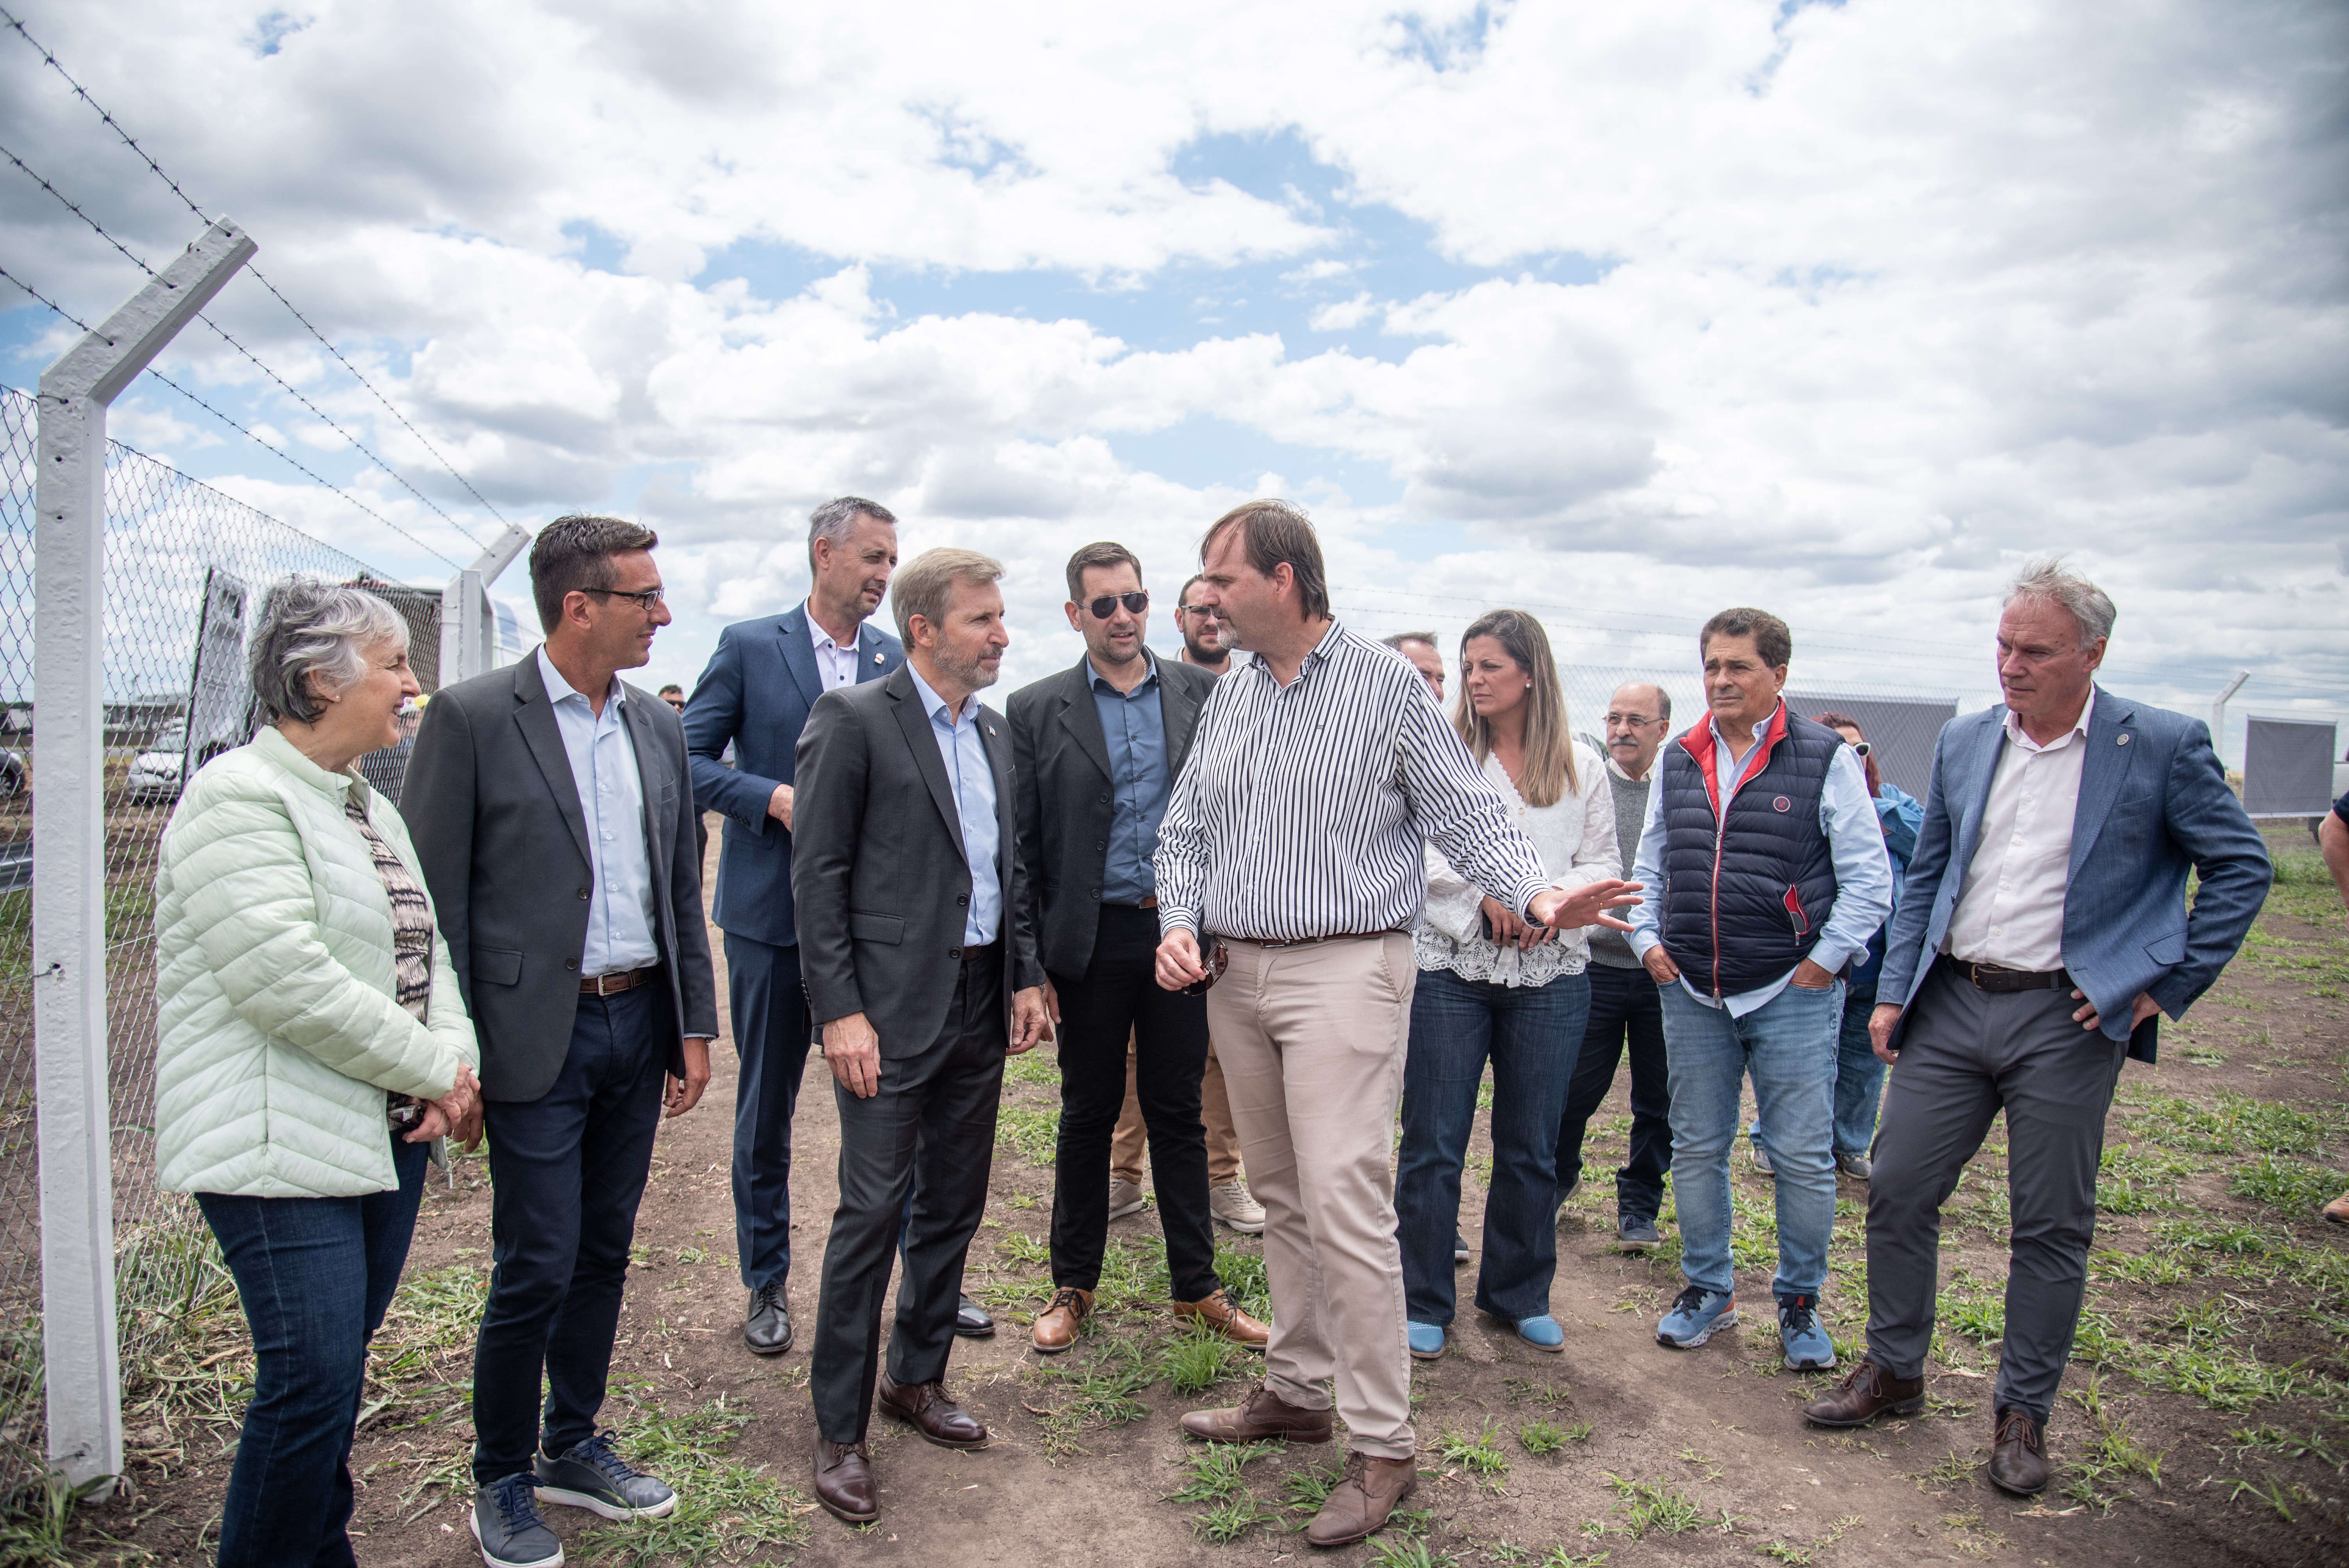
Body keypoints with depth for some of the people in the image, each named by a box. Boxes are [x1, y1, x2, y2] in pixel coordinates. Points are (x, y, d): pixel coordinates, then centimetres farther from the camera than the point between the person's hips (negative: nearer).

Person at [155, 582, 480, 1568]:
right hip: (285, 1148, -8)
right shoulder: (239, 796, -12)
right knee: (312, 1385, -6)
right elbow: (286, 978, -21)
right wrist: (432, 1069, -14)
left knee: (336, 1370, 16)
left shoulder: (368, 806, 16)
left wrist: (455, 1058, -4)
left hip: (387, 1135, 8)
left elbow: (424, 944, 14)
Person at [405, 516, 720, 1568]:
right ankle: (502, 1482, 24)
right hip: (537, 1037, -5)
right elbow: (436, 894, -8)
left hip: (638, 1027, 6)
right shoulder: (472, 717, -8)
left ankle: (572, 1447, 34)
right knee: (536, 1271, 1)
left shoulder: (658, 726, 9)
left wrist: (696, 1024, 10)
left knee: (604, 1254, 16)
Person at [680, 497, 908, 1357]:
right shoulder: (749, 647, -1)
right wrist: (773, 798, -16)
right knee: (766, 1107, 10)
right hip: (774, 909, -2)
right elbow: (688, 759, -2)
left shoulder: (897, 658, 6)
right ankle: (766, 1283, 26)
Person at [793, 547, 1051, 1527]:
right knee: (872, 1214, -2)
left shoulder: (995, 731, 13)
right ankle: (840, 1433, 13)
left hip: (982, 1005, 7)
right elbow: (818, 877, -11)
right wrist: (841, 1011, -16)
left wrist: (1026, 978, 10)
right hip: (892, 1009, -7)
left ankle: (917, 1378, 33)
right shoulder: (853, 719, -8)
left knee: (954, 1206, 15)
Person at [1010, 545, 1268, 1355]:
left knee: (1179, 1111, 12)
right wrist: (1028, 961, -4)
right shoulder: (1037, 709, 0)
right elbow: (1022, 844, -1)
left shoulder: (1203, 695, 3)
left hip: (1180, 931, 1)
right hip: (1090, 939, -1)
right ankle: (1073, 1286, 28)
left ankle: (1198, 1286, 26)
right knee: (1088, 1114, 11)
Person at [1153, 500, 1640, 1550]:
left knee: (1344, 1204, -9)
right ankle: (1296, 1392, 31)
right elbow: (1185, 831, 15)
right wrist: (1178, 922, -2)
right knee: (1281, 1197, 16)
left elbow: (1466, 813, -7)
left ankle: (1382, 1447, 5)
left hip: (1342, 970, -6)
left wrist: (1537, 895, -23)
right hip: (1233, 974, 6)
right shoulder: (1229, 695, 12)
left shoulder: (1385, 685, -5)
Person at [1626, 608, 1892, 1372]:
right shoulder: (1678, 761, 10)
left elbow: (1869, 877, -3)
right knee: (1696, 1149, 11)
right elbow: (1650, 864, 18)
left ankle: (1800, 1303, 22)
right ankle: (1707, 1289, 27)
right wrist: (1648, 941, 7)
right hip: (1692, 994, 4)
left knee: (1804, 1157, 3)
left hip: (1791, 994, -4)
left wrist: (1824, 963, -8)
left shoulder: (1826, 758, -4)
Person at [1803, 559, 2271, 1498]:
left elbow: (2241, 867, 1)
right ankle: (1893, 1371, 26)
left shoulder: (2162, 746, -5)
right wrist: (1894, 992, 7)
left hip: (2066, 1018, -4)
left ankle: (2023, 1412, 24)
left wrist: (2168, 986, -5)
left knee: (2052, 1227, 6)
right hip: (1949, 1005, 4)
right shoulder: (1962, 744, 8)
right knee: (1897, 1193, 6)